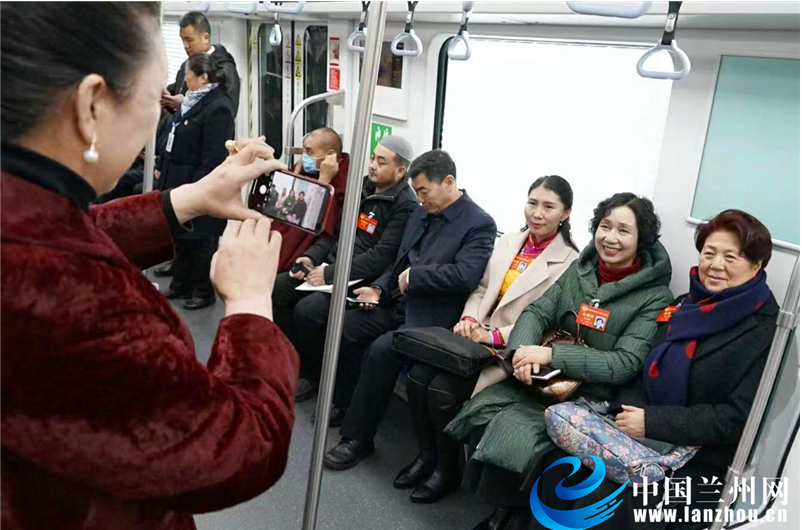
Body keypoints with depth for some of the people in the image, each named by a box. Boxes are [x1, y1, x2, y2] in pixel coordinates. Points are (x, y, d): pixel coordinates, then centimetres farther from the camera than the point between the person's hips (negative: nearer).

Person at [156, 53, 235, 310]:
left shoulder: (218, 108, -19)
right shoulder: (191, 102, 11)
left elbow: (214, 156, -22)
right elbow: (173, 140, 19)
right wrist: (162, 167, 15)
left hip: (198, 187, -9)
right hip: (178, 181, 9)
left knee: (199, 240, 3)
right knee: (179, 236, 18)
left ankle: (204, 292, 18)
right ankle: (181, 284, 32)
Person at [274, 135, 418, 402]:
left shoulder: (405, 206, -14)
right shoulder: (364, 186, 11)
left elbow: (382, 257, -22)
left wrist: (330, 274, -22)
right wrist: (312, 257, 0)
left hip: (361, 281, -8)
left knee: (307, 310, -25)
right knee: (277, 288, -3)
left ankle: (314, 375, 1)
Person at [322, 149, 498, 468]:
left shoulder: (480, 224, -13)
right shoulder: (421, 213, 11)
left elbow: (464, 275, -26)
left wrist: (412, 277, -18)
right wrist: (379, 288, 2)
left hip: (431, 317, -8)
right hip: (399, 304, 8)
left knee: (381, 350, -27)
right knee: (346, 326, -2)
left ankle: (358, 438, -10)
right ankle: (345, 404, 19)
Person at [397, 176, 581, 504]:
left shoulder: (570, 262, -8)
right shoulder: (507, 242, 11)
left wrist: (493, 336, -19)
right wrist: (469, 319, -6)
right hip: (477, 339, 6)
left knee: (442, 389, -20)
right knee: (418, 375, -14)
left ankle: (447, 469, 5)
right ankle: (426, 455, 8)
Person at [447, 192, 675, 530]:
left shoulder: (655, 297, -9)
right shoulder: (581, 269, 7)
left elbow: (625, 364, -17)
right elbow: (537, 311, 3)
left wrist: (551, 354, -25)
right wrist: (524, 350, -20)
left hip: (590, 396, -5)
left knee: (514, 436, -25)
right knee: (479, 413, -17)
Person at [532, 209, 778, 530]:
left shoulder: (769, 332, -9)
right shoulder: (683, 306, 11)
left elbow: (740, 420, -16)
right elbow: (643, 369, 12)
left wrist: (652, 421, -20)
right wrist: (629, 411, -8)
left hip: (702, 464, -6)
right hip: (645, 440, 6)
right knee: (560, 461, -13)